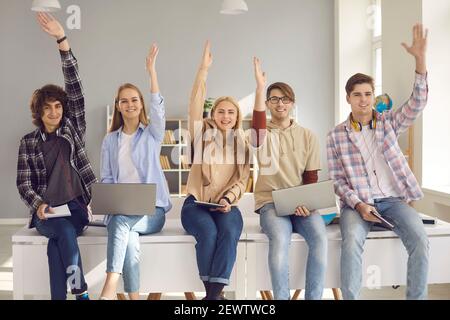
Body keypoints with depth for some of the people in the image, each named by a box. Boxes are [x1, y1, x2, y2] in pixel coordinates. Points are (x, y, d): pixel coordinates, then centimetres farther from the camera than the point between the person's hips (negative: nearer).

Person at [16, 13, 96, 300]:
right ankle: (81, 293, -29)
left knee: (57, 242, -31)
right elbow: (24, 183, 6)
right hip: (45, 211, 0)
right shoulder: (28, 142, 8)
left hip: (76, 207, 0)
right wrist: (39, 205, -18)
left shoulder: (73, 129, 7)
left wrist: (62, 40, -10)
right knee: (65, 232, -32)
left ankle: (61, 296, -28)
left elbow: (76, 90, -3)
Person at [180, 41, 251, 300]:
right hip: (196, 203, -1)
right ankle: (212, 292, -18)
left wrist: (228, 199, -14)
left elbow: (242, 181, 5)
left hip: (227, 205, 1)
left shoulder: (243, 144, 12)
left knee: (229, 233, -31)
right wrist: (204, 69, -14)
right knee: (208, 232, -31)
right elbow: (196, 104, -7)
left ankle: (214, 292, -30)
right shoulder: (202, 134, 8)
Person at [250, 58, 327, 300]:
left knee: (319, 237, -29)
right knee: (280, 239, -34)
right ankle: (281, 298, -20)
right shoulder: (263, 133, 4)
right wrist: (260, 87, -31)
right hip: (270, 202, -2)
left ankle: (314, 297, -17)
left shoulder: (308, 136, 10)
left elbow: (311, 178, 8)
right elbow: (258, 127, -24)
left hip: (301, 204, 2)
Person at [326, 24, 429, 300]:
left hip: (393, 199, 2)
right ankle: (350, 298, -22)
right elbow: (338, 180, 2)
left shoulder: (388, 123, 9)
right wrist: (358, 205, -14)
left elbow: (418, 103, -6)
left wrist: (420, 59, -18)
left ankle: (417, 297, -10)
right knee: (352, 242, -32)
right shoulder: (336, 137, 4)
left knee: (420, 240, -24)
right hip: (357, 202, -1)